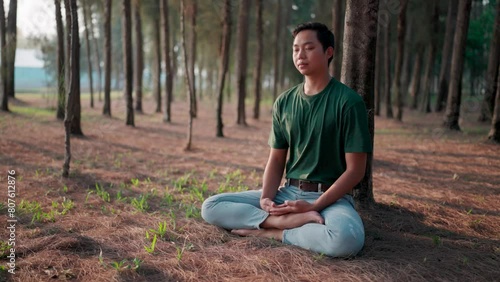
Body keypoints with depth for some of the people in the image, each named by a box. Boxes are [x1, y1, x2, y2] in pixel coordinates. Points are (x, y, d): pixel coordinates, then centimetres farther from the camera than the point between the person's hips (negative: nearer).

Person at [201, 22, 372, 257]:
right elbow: (276, 160, 9)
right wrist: (266, 198, -10)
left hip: (331, 197, -4)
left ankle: (272, 231, -16)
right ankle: (293, 220, -21)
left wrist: (313, 207, -17)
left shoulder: (348, 101, -9)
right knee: (211, 207, -10)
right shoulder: (284, 102, 6)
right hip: (288, 192, 5)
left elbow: (355, 170, -10)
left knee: (347, 238, -40)